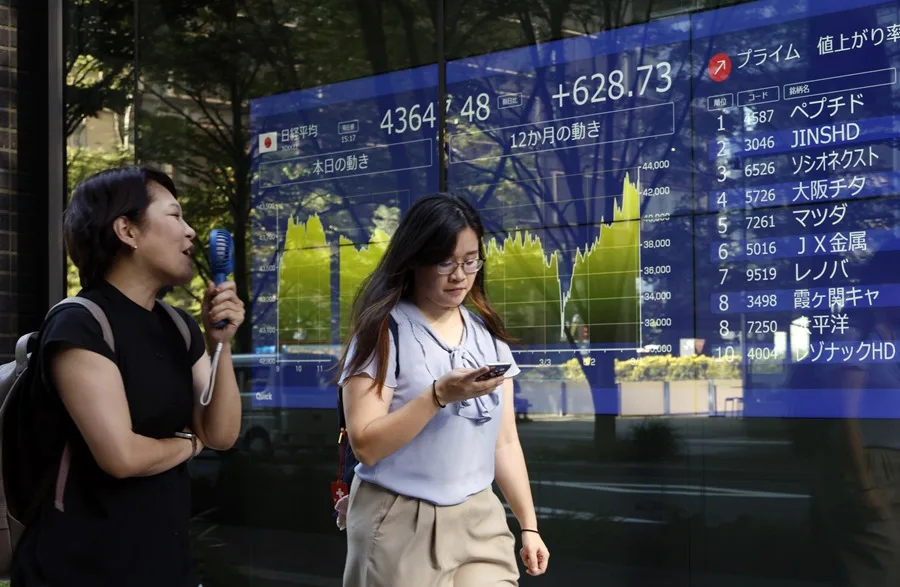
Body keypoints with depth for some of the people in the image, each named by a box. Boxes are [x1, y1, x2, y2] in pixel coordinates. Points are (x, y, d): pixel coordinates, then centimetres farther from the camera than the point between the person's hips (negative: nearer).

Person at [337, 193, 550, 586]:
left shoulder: (488, 335, 8)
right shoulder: (384, 332, -8)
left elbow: (505, 441, 11)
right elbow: (366, 445, -16)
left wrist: (529, 525, 8)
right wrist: (439, 395, -24)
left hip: (479, 522, 4)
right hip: (401, 525, -4)